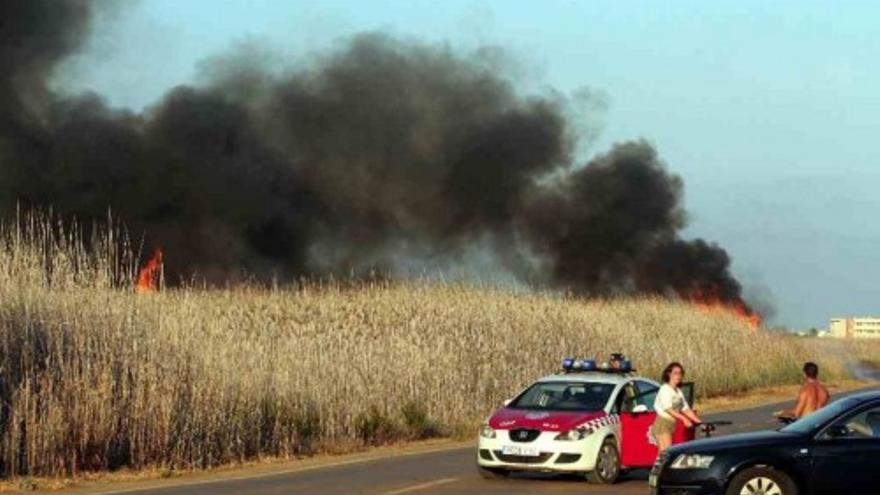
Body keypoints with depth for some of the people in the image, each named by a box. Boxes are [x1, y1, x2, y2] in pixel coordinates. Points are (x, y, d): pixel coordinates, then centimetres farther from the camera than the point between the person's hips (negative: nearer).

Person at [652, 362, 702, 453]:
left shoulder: (678, 392, 16)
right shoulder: (665, 389, -8)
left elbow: (686, 409, 15)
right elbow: (668, 409, -19)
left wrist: (699, 422, 5)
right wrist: (684, 419, -29)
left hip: (671, 425, 8)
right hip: (663, 424, -8)